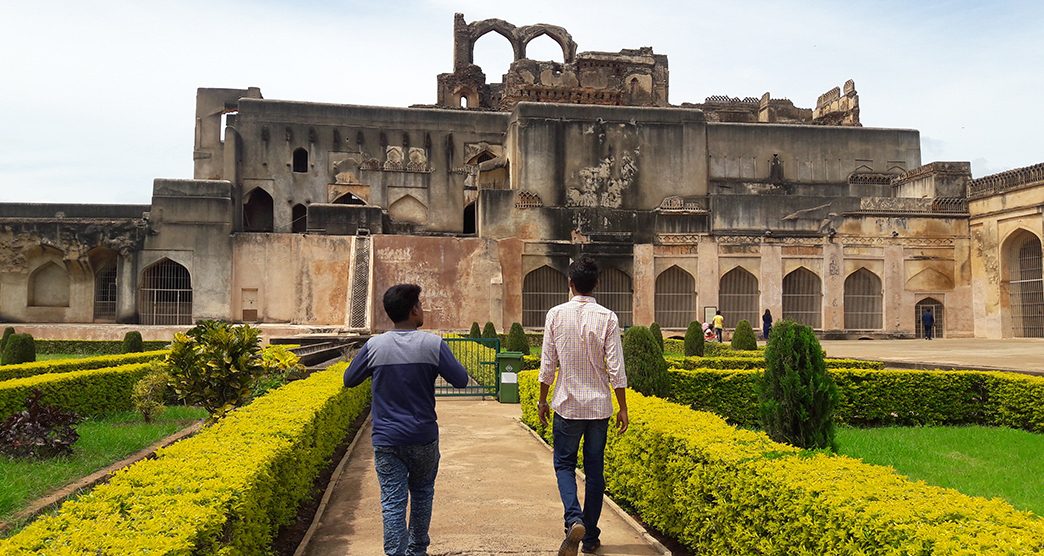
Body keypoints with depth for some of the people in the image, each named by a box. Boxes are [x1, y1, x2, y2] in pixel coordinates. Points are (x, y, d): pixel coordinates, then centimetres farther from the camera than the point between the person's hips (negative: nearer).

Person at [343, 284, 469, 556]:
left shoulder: (374, 346, -6)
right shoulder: (433, 344, -11)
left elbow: (349, 380, 7)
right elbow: (461, 380, -7)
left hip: (386, 441, 0)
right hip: (423, 438, 0)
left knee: (393, 502, 2)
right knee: (422, 494, 21)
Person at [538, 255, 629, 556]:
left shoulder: (556, 315, -6)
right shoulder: (607, 318, -8)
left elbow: (547, 364, -2)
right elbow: (616, 368, -8)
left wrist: (542, 400, 10)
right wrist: (623, 408, 1)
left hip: (567, 405, -1)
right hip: (599, 405, 1)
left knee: (564, 464, 13)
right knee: (595, 469, 12)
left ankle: (574, 520, -12)